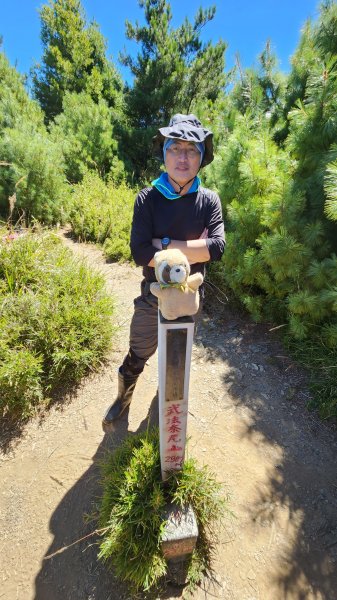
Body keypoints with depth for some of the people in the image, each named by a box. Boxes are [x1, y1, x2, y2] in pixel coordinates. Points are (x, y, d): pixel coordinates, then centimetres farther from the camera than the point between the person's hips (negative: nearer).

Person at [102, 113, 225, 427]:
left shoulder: (209, 200, -8)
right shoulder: (147, 198, -12)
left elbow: (217, 247, -23)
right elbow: (140, 253, -23)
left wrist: (164, 244, -25)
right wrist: (193, 250, -23)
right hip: (153, 296, -1)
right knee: (137, 355, 15)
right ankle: (124, 396, 46)